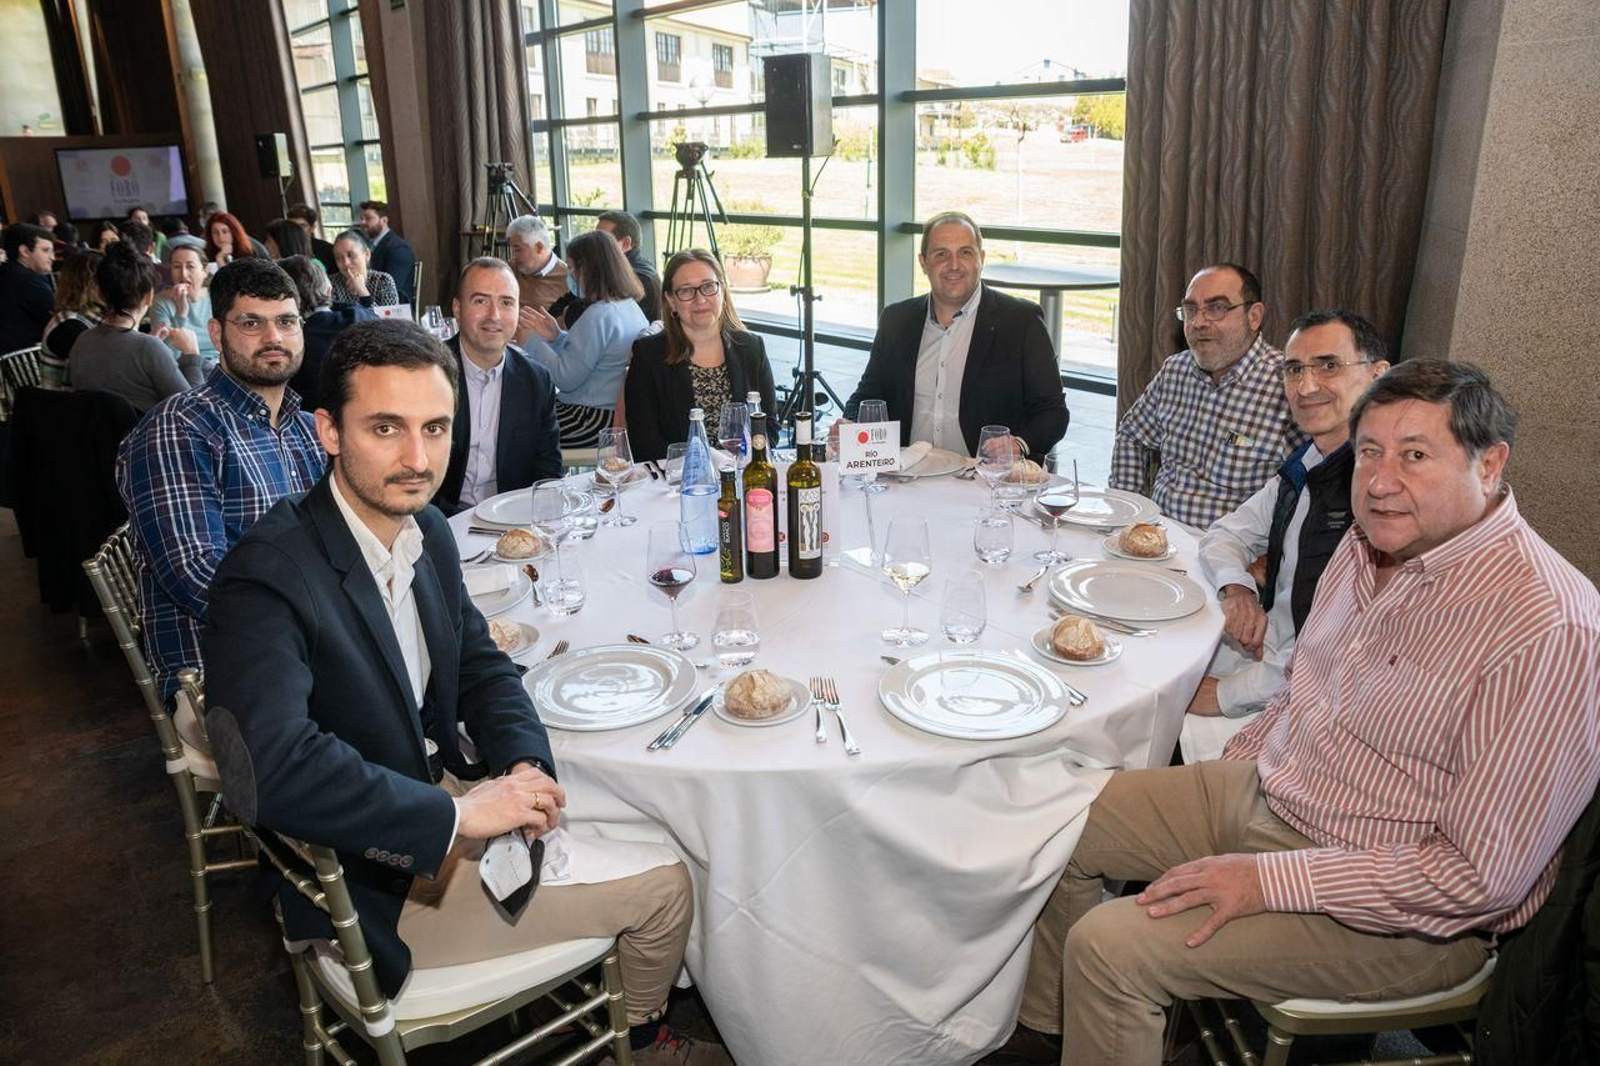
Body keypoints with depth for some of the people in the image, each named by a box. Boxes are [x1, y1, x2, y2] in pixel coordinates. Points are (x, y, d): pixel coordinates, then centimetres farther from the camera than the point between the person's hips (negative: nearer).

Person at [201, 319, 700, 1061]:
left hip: (441, 793, 8)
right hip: (378, 887, -7)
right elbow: (276, 768, -41)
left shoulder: (426, 530, -3)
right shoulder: (267, 578, -28)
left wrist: (525, 765, -12)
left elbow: (480, 665, 7)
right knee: (665, 889, -1)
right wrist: (461, 813, -32)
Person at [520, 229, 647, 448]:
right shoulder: (631, 306, 9)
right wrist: (556, 336, 9)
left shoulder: (599, 315, -21)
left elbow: (566, 378, -19)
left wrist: (531, 340, -9)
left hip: (593, 419, -10)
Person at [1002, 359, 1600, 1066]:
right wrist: (1227, 772, 9)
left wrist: (1270, 879, -25)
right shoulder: (1371, 543, 2)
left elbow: (1485, 875, -26)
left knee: (1109, 947, -21)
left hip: (1397, 915, -8)